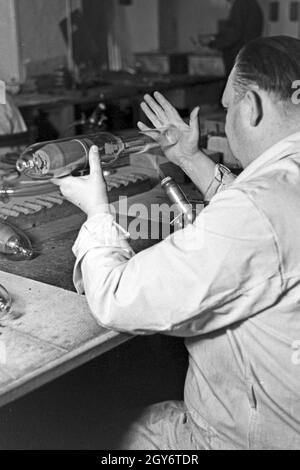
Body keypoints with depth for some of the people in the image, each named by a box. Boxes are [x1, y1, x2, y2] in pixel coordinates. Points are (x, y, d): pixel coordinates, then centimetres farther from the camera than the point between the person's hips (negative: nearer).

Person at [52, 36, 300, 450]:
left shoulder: (256, 206, -34)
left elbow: (118, 303, -28)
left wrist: (98, 212, -10)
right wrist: (192, 161, 18)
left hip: (262, 436, -8)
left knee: (139, 430, 16)